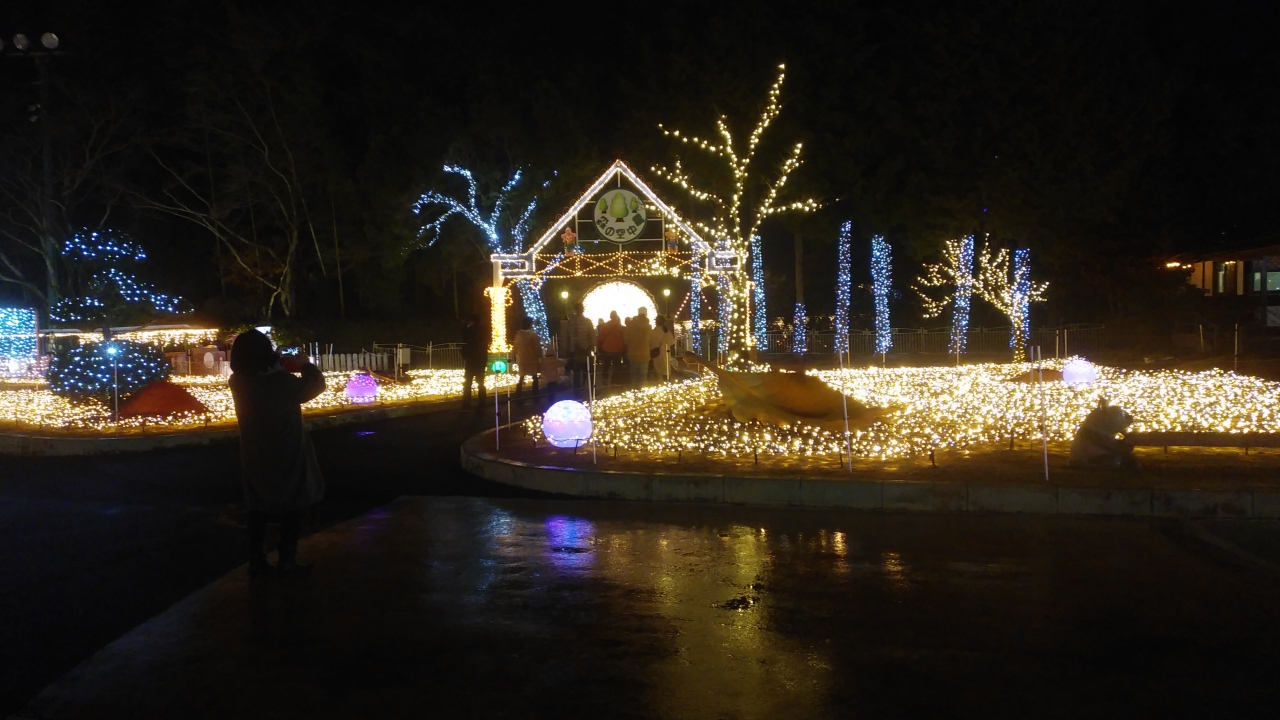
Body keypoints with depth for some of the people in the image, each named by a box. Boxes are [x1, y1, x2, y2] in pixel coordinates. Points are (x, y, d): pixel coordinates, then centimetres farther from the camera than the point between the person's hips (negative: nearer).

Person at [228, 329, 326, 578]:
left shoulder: (238, 383, -10)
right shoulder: (284, 383, -24)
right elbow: (317, 383, -8)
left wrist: (279, 365, 4)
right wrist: (303, 365, 7)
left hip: (255, 457, 5)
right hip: (287, 458, -5)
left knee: (258, 508, 16)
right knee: (292, 508, 9)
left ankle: (256, 561, 19)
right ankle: (287, 562, 11)